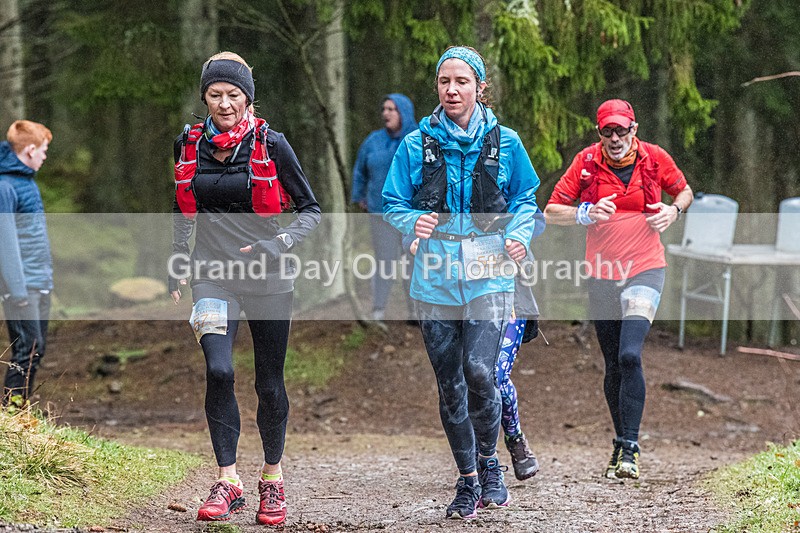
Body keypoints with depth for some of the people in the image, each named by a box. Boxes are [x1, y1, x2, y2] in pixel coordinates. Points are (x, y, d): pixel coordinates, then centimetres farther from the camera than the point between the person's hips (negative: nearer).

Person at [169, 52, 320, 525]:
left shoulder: (270, 144, -4)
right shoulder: (190, 145, 5)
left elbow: (311, 209, 0)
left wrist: (277, 245, -14)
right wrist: (177, 269, 12)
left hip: (266, 277, -1)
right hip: (213, 276, 1)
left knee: (270, 382, 6)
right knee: (219, 371, -18)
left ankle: (273, 479, 25)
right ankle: (228, 482, -10)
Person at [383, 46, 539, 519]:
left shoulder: (504, 143, 4)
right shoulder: (417, 145, 4)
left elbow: (525, 200, 14)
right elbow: (393, 205, 8)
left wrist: (519, 235, -5)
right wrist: (414, 222, -14)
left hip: (488, 275, -2)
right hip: (437, 276, 2)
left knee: (479, 371, -17)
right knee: (450, 383, 5)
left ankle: (489, 461, 8)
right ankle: (468, 481, 19)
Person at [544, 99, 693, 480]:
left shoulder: (655, 158, -2)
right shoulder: (586, 163, -1)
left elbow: (685, 192, 16)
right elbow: (551, 212, 2)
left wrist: (673, 211, -6)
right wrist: (585, 214, -16)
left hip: (645, 269, -2)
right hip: (602, 274, 2)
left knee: (630, 355, -20)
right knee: (613, 365, 9)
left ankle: (630, 448, -16)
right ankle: (622, 442, 26)